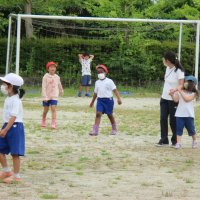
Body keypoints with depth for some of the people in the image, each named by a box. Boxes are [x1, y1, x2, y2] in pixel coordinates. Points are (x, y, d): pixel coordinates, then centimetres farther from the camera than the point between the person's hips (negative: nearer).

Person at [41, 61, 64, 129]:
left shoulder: (57, 77, 3)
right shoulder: (45, 77, -6)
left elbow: (59, 85, 21)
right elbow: (43, 87, -10)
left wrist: (61, 92, 34)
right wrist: (44, 97, -16)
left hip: (54, 96, 1)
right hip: (47, 96, -1)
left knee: (53, 109, -13)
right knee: (45, 110, 10)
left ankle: (53, 124, -15)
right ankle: (43, 122, 31)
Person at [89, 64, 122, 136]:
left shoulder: (109, 81, -5)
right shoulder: (97, 82, 11)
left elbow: (115, 90, -10)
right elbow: (95, 93, 21)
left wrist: (118, 98, -22)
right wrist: (92, 102, 26)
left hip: (108, 99, -3)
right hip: (100, 100, 3)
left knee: (110, 115, 8)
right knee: (98, 114, -11)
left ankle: (114, 129, 28)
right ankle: (95, 130, -16)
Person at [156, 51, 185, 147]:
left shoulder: (179, 71, -17)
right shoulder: (168, 68, 5)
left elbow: (181, 85, -22)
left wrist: (175, 89, -42)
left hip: (173, 100, -7)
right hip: (164, 98, 7)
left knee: (173, 121, 3)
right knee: (163, 119, 2)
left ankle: (175, 140, 17)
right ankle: (164, 140, 7)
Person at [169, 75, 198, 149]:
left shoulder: (193, 94, -2)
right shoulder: (180, 92, 5)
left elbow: (187, 99, -17)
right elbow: (176, 99, -6)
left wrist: (180, 91, -20)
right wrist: (172, 94, -24)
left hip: (189, 114, -2)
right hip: (180, 114, 2)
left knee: (191, 128, 8)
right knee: (179, 128, -4)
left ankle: (194, 141, 30)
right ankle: (178, 143, -4)